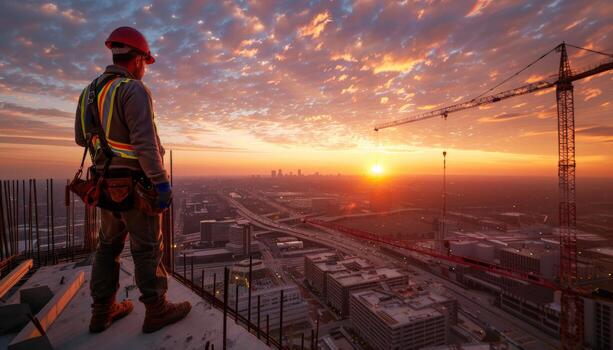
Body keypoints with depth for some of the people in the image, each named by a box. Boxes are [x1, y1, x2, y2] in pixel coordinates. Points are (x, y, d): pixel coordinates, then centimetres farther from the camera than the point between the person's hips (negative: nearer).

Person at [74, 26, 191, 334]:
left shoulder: (90, 92, 12)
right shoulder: (134, 90, -15)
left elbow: (82, 138, 18)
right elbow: (145, 142, -24)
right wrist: (161, 182, -22)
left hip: (106, 182, 8)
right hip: (136, 183, -8)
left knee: (108, 245, 16)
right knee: (147, 247, 1)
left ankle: (103, 310, 27)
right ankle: (156, 310, 14)